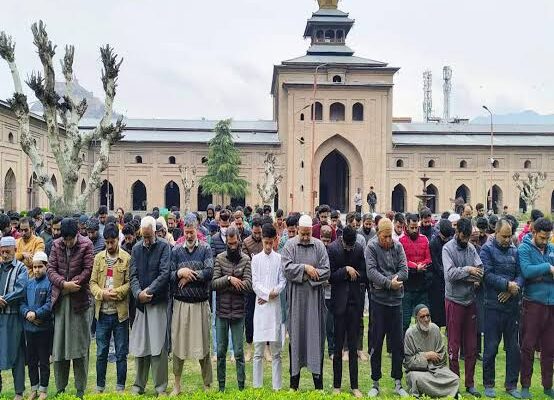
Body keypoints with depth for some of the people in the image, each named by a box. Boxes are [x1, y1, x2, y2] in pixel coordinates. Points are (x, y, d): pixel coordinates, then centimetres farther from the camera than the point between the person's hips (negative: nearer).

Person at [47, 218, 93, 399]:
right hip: (60, 300, 3)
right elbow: (51, 269, 0)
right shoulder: (56, 244, 6)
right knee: (59, 344, 8)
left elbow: (88, 270, -8)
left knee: (80, 345, 3)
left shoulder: (86, 245, -4)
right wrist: (64, 284, -15)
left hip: (79, 299, -3)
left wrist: (71, 284, -16)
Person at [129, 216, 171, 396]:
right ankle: (139, 384, 21)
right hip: (141, 302, 4)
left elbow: (164, 273, -9)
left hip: (158, 301, -4)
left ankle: (161, 387, 8)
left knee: (158, 345, -2)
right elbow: (133, 275, 4)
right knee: (139, 345, 7)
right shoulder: (136, 248, 10)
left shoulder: (164, 246, -2)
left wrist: (149, 290, -14)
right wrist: (138, 293, -12)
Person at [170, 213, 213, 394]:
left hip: (201, 304, -1)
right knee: (178, 343, 7)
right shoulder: (176, 251, 7)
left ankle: (207, 384, 18)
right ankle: (177, 384, 23)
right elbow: (169, 275, 1)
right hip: (180, 303, 2)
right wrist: (180, 273, -17)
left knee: (203, 343, 5)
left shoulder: (206, 249, 2)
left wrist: (188, 276, -9)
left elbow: (209, 272, -13)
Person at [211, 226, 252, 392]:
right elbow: (214, 283, -7)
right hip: (221, 311, 1)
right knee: (220, 351, 11)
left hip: (238, 311, -1)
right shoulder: (219, 258, 1)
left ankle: (241, 385, 17)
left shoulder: (246, 259, -2)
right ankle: (221, 385, 24)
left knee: (239, 352, 5)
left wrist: (224, 284, -11)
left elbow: (248, 285, -11)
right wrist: (229, 279, -20)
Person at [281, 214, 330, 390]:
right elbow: (286, 267, -11)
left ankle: (318, 383, 14)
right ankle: (294, 382, 19)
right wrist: (305, 267, -15)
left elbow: (326, 271, -2)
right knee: (296, 336, 7)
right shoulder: (290, 245, 0)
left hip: (315, 298, 1)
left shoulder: (319, 245, 2)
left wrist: (310, 275, -11)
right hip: (296, 298, -1)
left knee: (316, 336, 4)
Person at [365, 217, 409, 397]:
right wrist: (389, 283, -21)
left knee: (398, 343, 9)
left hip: (396, 299, 3)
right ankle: (375, 383, 17)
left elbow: (404, 270, -3)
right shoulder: (371, 247, -5)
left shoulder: (398, 246, 4)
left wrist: (390, 280, -17)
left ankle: (398, 383, 22)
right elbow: (371, 271, -15)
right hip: (378, 300, -3)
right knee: (376, 343, 5)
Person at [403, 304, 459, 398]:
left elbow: (442, 355, 8)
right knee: (418, 379, -37)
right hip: (417, 370, -4)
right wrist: (426, 356, -12)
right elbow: (409, 361, -11)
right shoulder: (410, 333, -10)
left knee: (455, 380, -19)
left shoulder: (435, 329, 3)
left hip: (436, 367, 5)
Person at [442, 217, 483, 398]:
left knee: (471, 345, 11)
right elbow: (450, 273, -18)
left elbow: (480, 268, -2)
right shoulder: (448, 248, -7)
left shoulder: (471, 247, 6)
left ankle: (470, 384, 22)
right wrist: (468, 270, -14)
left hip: (470, 300, 5)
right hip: (454, 300, -5)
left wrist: (476, 278, -20)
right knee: (454, 344, 4)